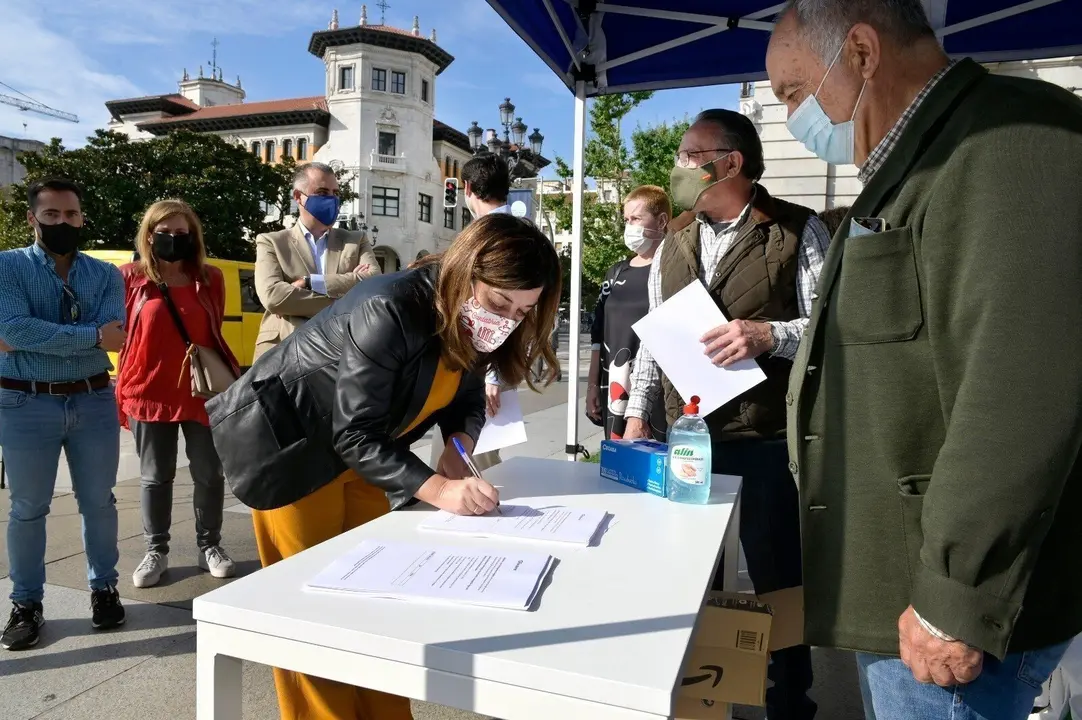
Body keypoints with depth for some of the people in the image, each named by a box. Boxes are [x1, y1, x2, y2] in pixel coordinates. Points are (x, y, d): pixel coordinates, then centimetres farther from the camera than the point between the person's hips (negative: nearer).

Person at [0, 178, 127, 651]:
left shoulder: (105, 274, 3)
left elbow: (112, 337, -13)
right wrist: (91, 335, -18)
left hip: (94, 401, 2)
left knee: (99, 502, 12)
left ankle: (104, 589, 28)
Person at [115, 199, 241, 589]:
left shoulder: (210, 279, 3)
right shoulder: (130, 277, -1)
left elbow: (215, 334, 7)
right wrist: (123, 391, -4)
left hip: (204, 391, 1)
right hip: (149, 393, -1)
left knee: (209, 474, 9)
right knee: (155, 477, 11)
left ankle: (210, 547, 24)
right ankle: (156, 552, 26)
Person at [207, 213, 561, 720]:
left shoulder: (472, 323, -10)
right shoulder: (390, 312, -35)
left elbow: (466, 394, 4)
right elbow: (355, 432, -31)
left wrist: (460, 445, -17)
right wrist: (437, 490, -36)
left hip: (356, 446, 7)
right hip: (287, 442, -7)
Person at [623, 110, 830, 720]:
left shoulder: (798, 231, -3)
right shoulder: (675, 241, 12)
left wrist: (769, 334, -24)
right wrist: (637, 412, 9)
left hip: (769, 440, -4)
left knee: (777, 577, 8)